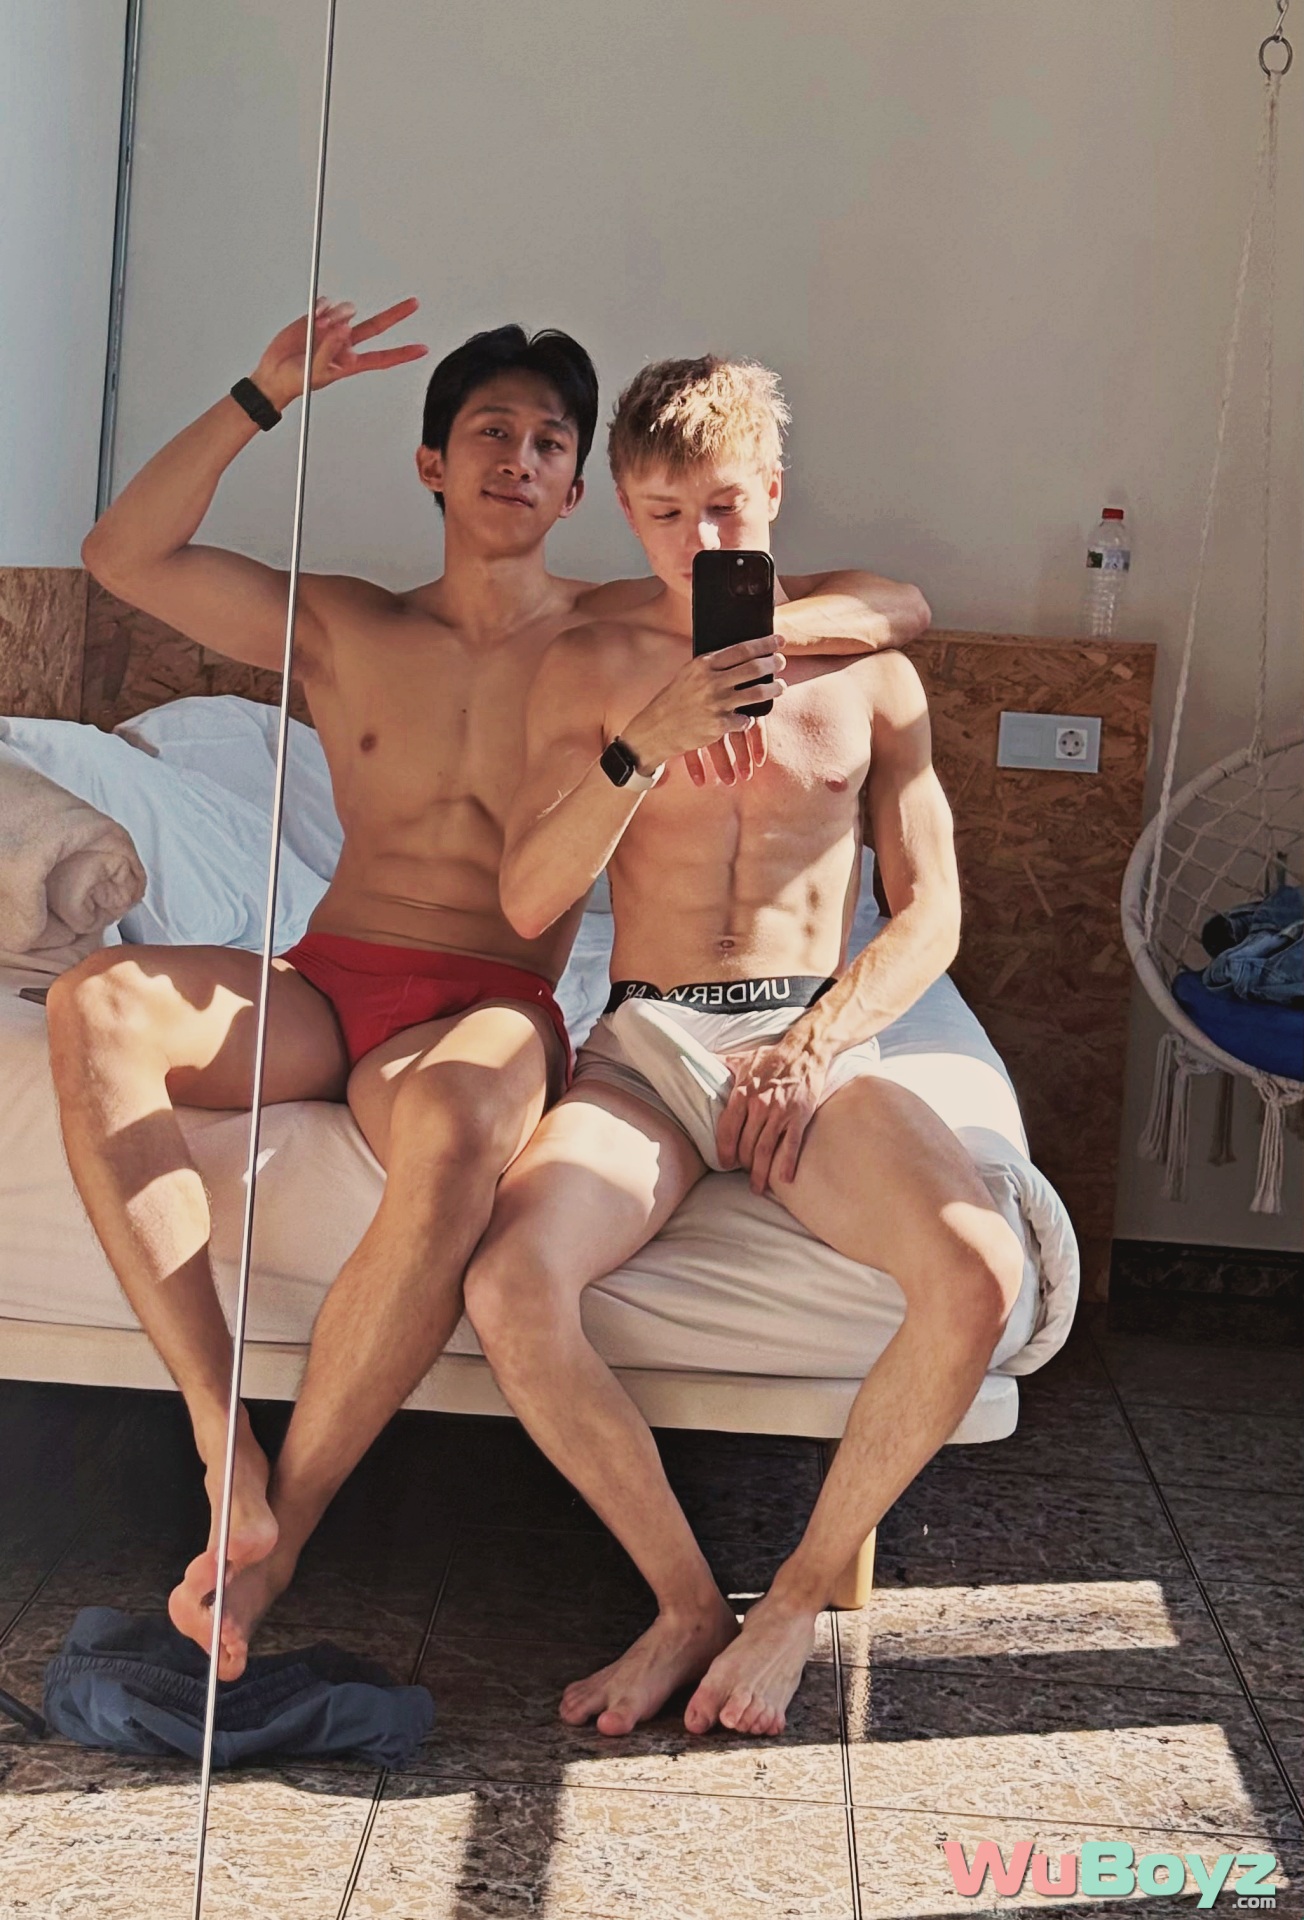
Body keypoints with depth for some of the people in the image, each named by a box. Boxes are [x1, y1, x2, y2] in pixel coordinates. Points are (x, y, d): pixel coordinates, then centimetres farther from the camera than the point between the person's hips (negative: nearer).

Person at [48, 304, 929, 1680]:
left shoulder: (624, 630, 11)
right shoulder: (343, 630, 16)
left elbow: (897, 606, 8)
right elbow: (123, 556, 6)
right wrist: (262, 396, 2)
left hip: (487, 1009, -2)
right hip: (323, 983, 3)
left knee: (454, 1131, -41)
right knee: (93, 1008, -30)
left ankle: (278, 1533, -29)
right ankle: (226, 1454, -33)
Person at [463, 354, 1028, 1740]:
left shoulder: (865, 674, 10)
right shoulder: (591, 668, 9)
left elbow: (929, 912, 7)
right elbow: (528, 903, -1)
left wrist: (820, 1046, -10)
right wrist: (645, 745, -15)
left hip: (815, 1040, 0)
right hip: (646, 1043, 0)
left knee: (979, 1272, -30)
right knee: (510, 1286, -30)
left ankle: (801, 1596, -10)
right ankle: (687, 1600, -10)